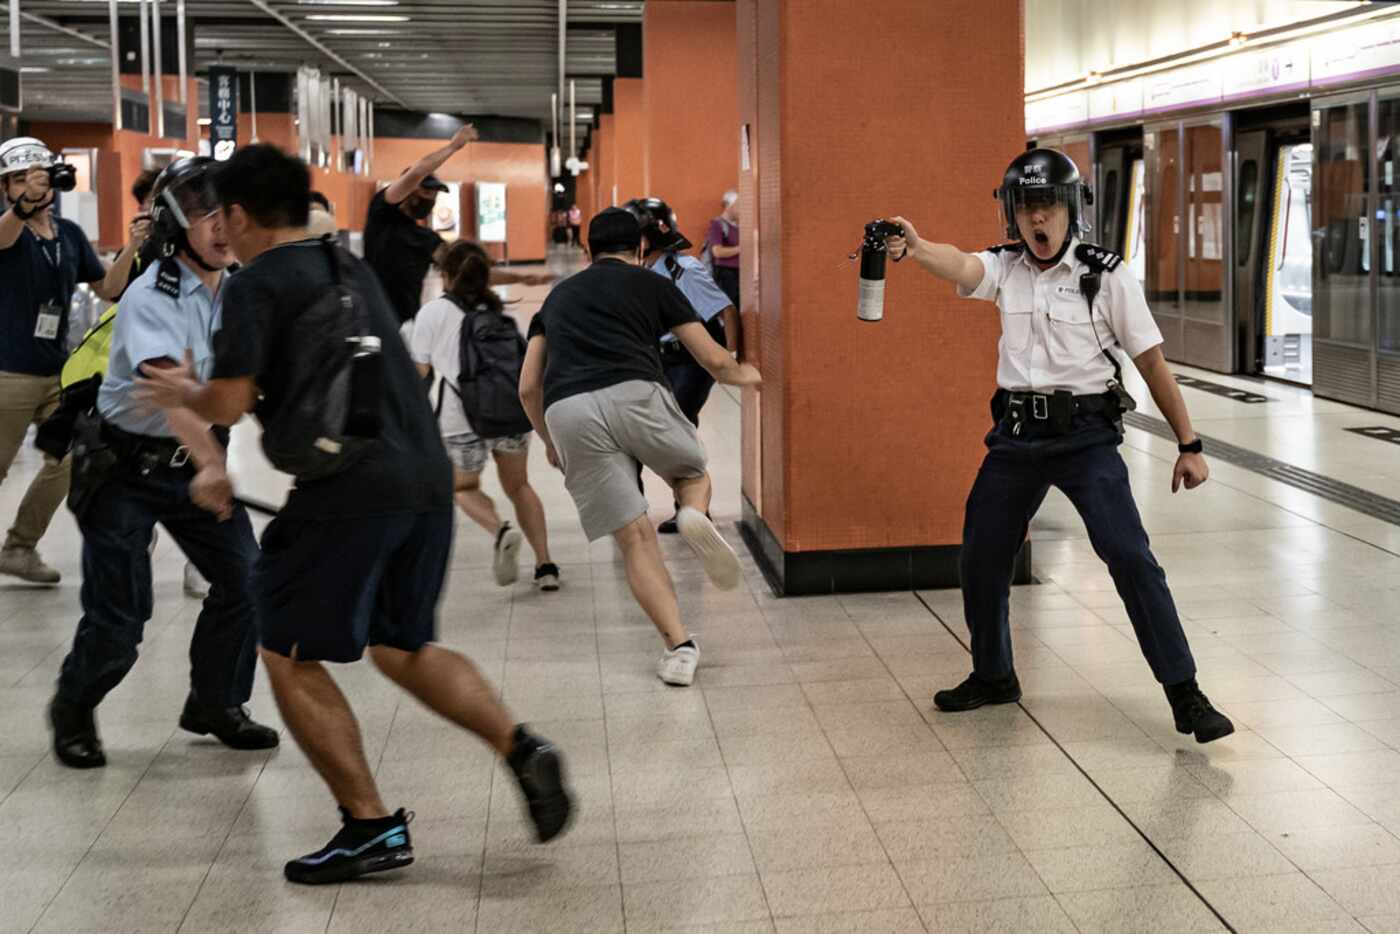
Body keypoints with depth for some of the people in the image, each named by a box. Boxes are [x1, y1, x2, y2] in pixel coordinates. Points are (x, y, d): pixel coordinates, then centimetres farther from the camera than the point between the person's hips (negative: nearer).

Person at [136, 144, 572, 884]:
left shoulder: (256, 285, -3)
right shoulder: (350, 269, 20)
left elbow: (229, 405, -8)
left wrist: (183, 394, 15)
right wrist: (213, 384, 35)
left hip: (348, 489, -8)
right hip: (425, 474, 8)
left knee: (288, 657, 8)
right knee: (403, 647, 22)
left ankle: (371, 827, 8)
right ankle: (521, 748, 4)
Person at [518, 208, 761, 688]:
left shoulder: (558, 295, 31)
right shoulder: (654, 285, 22)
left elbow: (528, 387, 26)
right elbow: (714, 361, 24)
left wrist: (549, 442, 41)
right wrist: (742, 374, 46)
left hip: (566, 410, 2)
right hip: (634, 393, -2)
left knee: (633, 538, 7)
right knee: (693, 472, 27)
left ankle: (679, 646, -2)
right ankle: (696, 515, -7)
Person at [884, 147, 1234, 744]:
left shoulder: (1106, 277, -5)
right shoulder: (1005, 269, 3)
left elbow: (1152, 364, -2)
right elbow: (959, 266, -20)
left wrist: (1189, 446, -3)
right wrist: (915, 247, -44)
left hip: (1085, 437, -4)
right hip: (1016, 436, 4)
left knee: (1130, 557, -14)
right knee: (981, 560, 10)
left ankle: (1185, 695, -5)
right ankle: (993, 677, 33)